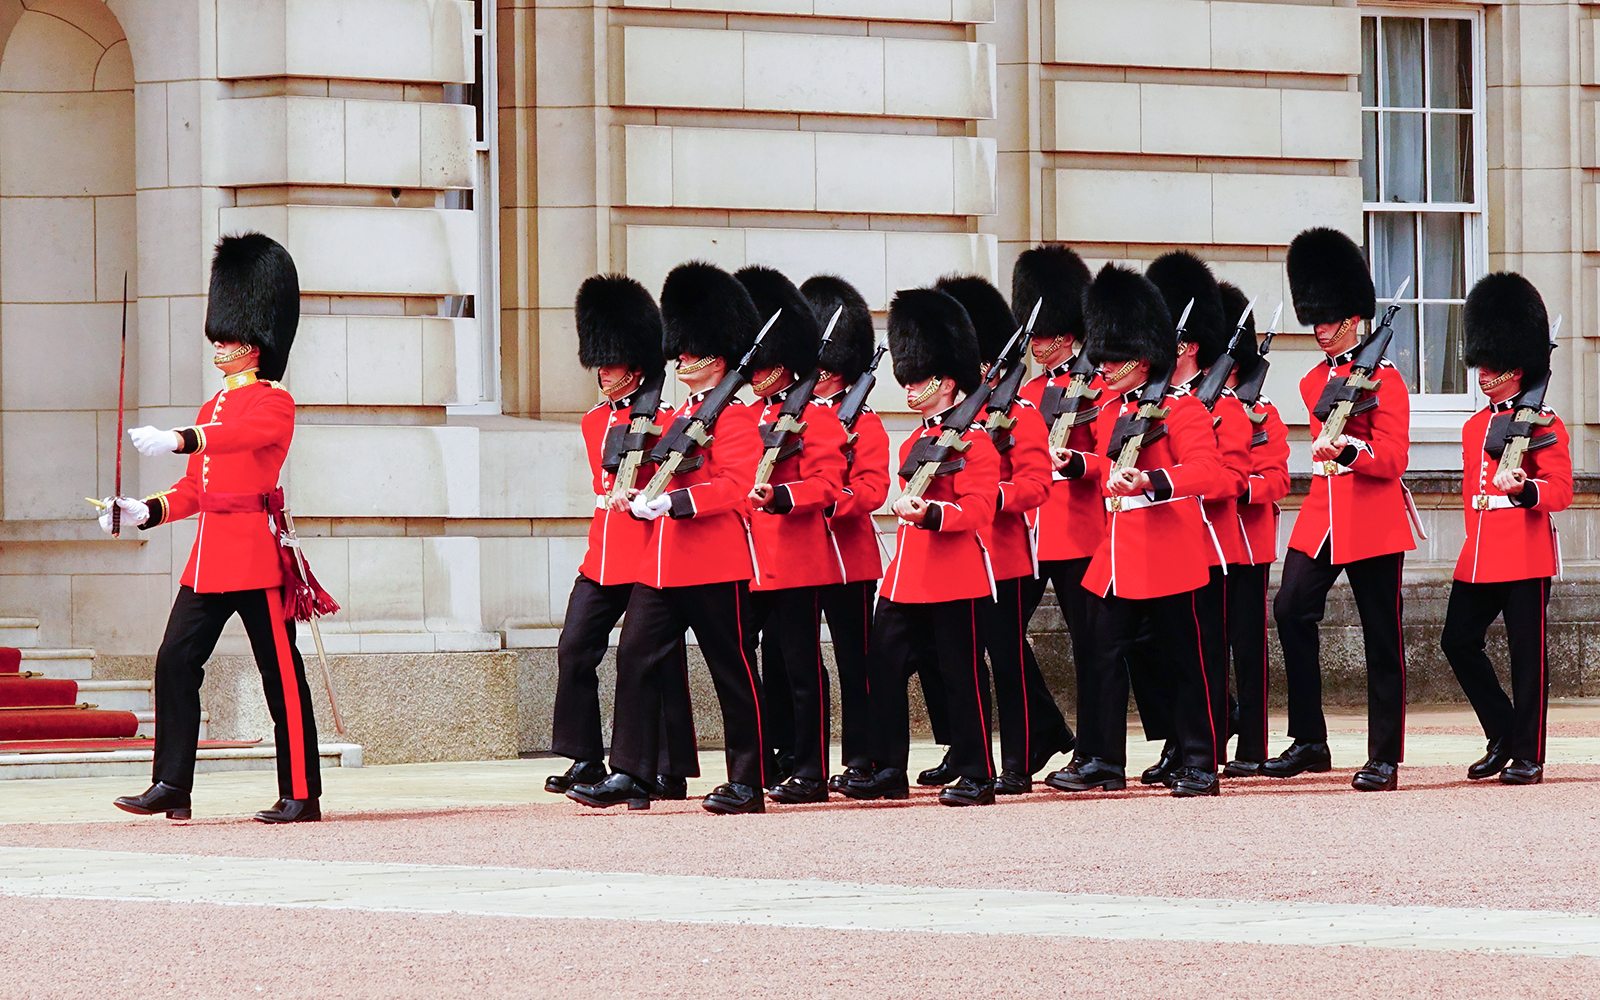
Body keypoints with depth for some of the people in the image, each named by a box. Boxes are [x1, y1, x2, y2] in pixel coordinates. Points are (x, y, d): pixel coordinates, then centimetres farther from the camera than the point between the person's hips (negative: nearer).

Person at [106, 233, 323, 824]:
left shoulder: (274, 402, -6)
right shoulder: (214, 407, 19)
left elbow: (242, 434, -28)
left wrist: (178, 440, -42)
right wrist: (147, 512, 3)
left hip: (255, 550, -8)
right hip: (209, 554, 8)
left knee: (282, 675, -2)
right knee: (175, 662, -1)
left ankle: (302, 796, 3)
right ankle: (171, 787, 0)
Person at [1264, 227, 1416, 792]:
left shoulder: (1383, 377, -5)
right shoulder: (1313, 381, 14)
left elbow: (1392, 459, -11)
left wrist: (1347, 452, -26)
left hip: (1374, 523, -6)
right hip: (1319, 519, 6)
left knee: (1382, 638, 0)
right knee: (1291, 610, -10)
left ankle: (1385, 759, 5)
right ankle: (1309, 742, -4)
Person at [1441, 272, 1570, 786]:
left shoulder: (1544, 424, -4)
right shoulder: (1475, 426, 16)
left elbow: (1560, 490, -11)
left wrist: (1523, 487, -31)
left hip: (1525, 555, -7)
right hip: (1477, 558, 7)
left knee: (1526, 652, -3)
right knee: (1459, 639, 1)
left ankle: (1528, 756, 3)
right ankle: (1503, 737, 14)